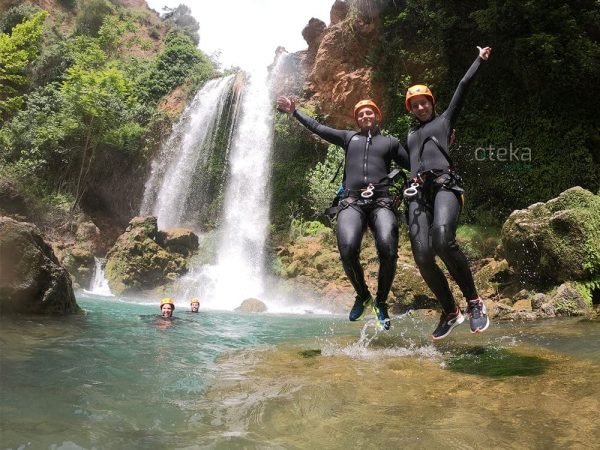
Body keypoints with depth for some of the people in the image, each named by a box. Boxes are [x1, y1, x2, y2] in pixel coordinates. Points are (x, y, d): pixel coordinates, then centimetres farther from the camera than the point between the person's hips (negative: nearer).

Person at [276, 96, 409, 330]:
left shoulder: (390, 142, 23)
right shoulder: (349, 137, 25)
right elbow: (318, 127, 27)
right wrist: (294, 111, 28)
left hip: (381, 202, 0)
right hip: (351, 202, 1)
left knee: (388, 251, -25)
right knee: (348, 250, -25)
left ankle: (381, 302, 1)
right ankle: (363, 295, 4)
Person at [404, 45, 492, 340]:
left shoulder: (444, 120, 22)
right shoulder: (410, 135, 34)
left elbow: (463, 88, 19)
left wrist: (480, 60, 22)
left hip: (444, 186, -4)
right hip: (417, 192, 4)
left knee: (443, 240, -33)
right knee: (422, 256, -15)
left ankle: (474, 302, -17)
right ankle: (450, 312, 1)